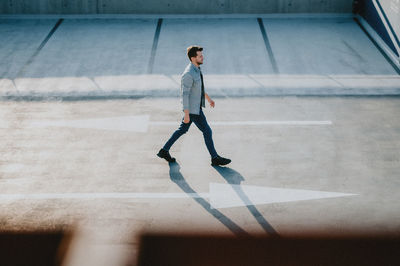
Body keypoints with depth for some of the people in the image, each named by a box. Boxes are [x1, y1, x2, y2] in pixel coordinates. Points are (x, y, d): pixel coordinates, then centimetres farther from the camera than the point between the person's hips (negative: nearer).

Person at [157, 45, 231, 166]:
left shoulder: (196, 68, 4)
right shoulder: (188, 74, -27)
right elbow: (185, 95, -25)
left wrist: (208, 98, 27)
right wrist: (186, 115, -23)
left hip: (196, 106, 10)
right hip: (192, 109, -10)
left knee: (183, 129, 19)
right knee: (207, 131, 0)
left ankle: (164, 151, 27)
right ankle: (215, 158, 14)